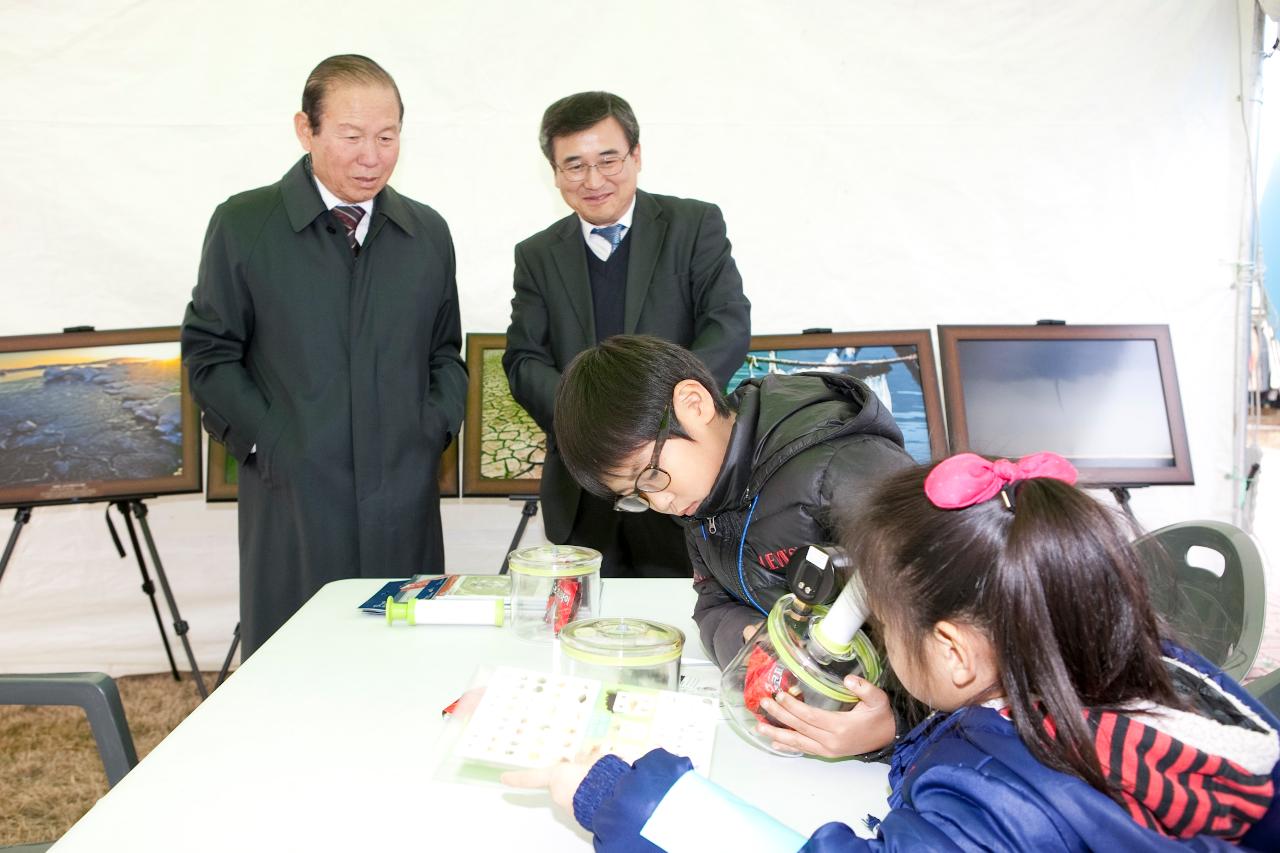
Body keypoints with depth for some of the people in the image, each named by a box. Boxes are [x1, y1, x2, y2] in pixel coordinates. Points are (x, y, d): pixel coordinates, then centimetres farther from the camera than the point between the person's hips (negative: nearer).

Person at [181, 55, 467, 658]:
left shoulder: (427, 232, 12)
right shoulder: (243, 224, 1)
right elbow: (209, 356, 2)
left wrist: (437, 429, 2)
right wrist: (268, 444, -7)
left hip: (405, 501, 3)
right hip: (293, 499, -2)